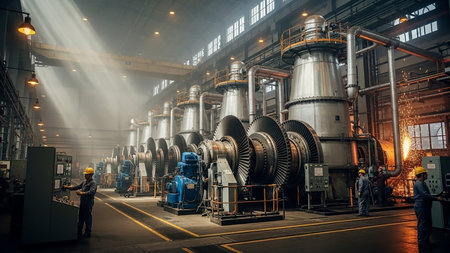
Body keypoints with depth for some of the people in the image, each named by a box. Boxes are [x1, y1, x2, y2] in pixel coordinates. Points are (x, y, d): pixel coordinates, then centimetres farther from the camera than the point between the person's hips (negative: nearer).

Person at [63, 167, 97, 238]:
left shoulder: (93, 183, -13)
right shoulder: (84, 182, 16)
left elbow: (91, 192, -28)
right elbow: (77, 187, 21)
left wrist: (82, 193, -37)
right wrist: (68, 187, 11)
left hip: (88, 203, -9)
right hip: (82, 202, 9)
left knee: (88, 218, -1)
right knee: (80, 217, 15)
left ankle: (87, 233, 9)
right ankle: (79, 232, 25)